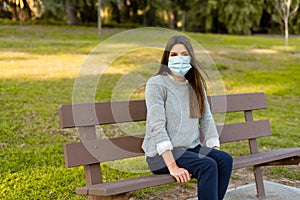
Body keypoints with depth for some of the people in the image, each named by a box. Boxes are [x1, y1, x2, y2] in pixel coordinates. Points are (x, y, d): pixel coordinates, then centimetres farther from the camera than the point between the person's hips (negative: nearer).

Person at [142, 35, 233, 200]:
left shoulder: (196, 84, 12)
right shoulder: (156, 84, -9)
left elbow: (206, 120, 11)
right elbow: (158, 126, -17)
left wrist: (216, 150, -4)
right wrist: (172, 166, -24)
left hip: (191, 148, 6)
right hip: (160, 154, -6)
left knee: (225, 159, -20)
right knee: (207, 165, -28)